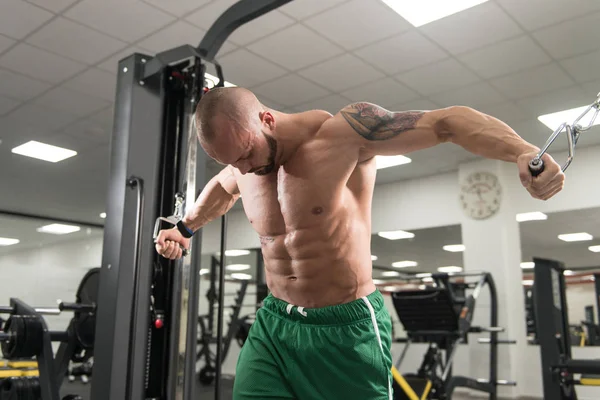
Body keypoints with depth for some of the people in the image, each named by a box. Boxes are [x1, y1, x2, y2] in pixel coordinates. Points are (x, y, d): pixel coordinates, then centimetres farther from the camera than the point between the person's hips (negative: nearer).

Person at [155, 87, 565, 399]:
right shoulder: (241, 158, 3)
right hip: (273, 323, 5)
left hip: (346, 327, -5)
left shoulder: (346, 131, -17)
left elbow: (448, 122, -17)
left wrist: (524, 152, -31)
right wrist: (185, 227, 40)